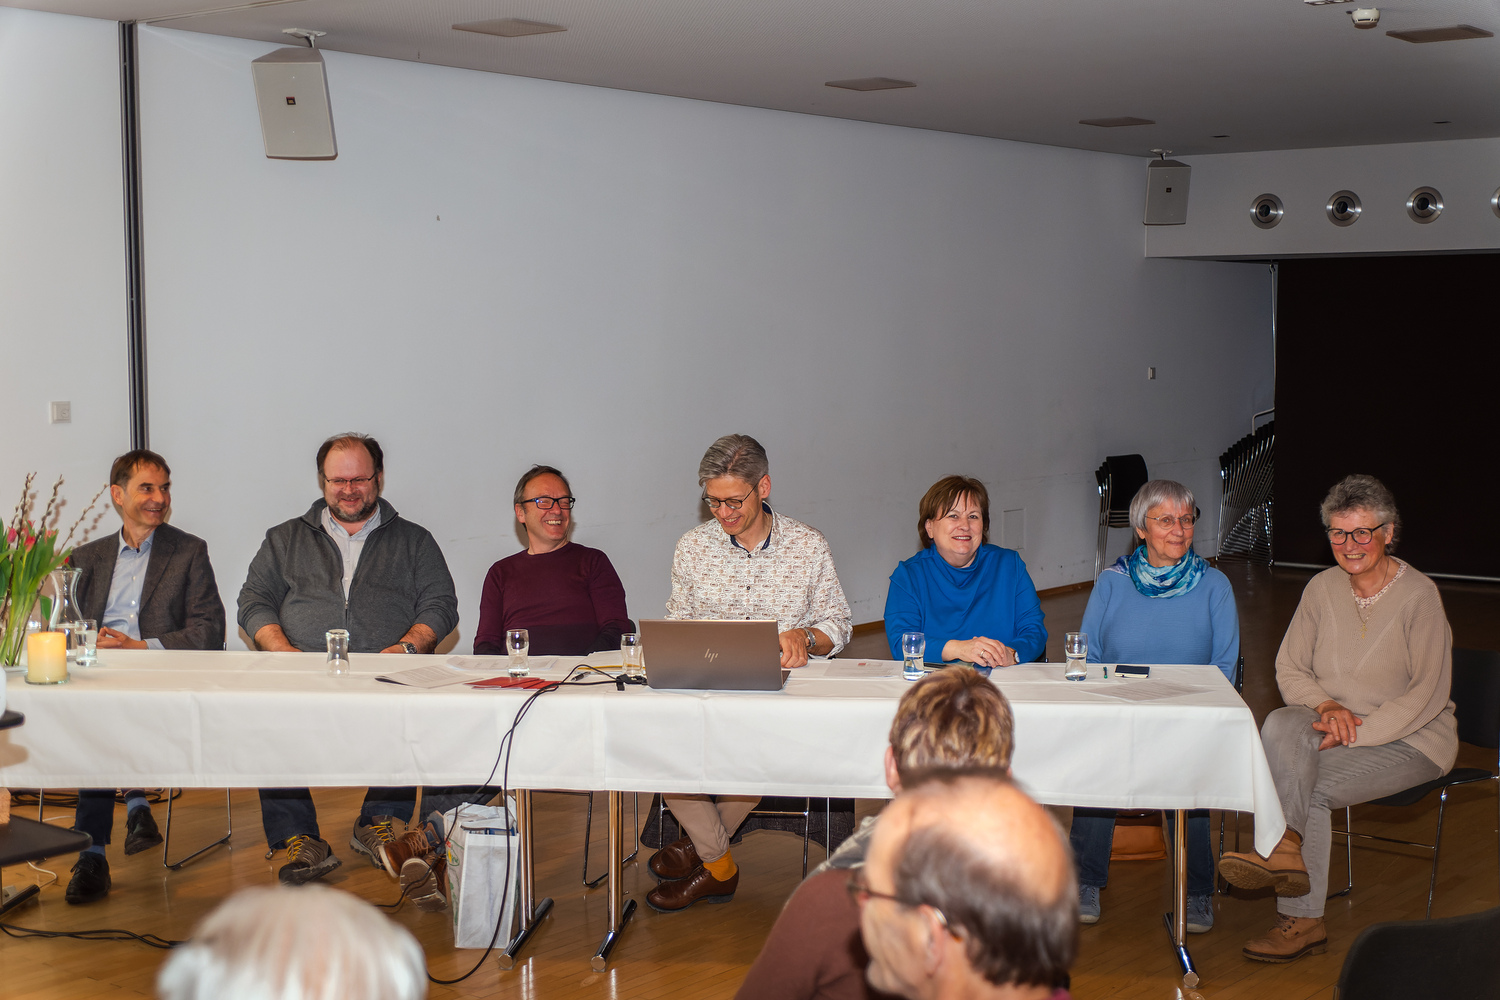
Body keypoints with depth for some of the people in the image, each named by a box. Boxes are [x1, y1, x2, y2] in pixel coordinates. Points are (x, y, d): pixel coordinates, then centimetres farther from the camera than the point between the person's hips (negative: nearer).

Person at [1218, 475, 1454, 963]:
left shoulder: (1418, 596, -11)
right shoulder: (1323, 588, 4)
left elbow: (1429, 693, -14)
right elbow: (1289, 668, 8)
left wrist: (1357, 732, -22)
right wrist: (1326, 705, -14)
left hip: (1409, 739, -4)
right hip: (1336, 725, 4)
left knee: (1311, 785, -28)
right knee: (1281, 726, -30)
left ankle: (1301, 920, -25)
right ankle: (1287, 849, -40)